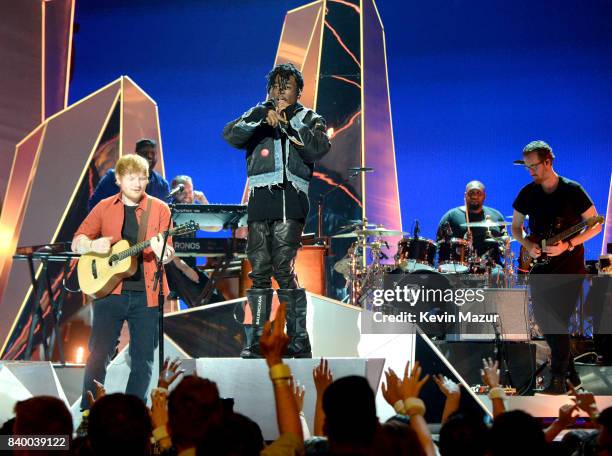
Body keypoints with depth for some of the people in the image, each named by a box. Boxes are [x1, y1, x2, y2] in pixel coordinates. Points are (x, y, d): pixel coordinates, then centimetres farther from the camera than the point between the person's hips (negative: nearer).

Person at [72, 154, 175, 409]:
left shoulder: (159, 209, 5)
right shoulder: (104, 208, 9)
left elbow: (169, 255, 2)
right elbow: (76, 243, 10)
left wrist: (163, 251, -22)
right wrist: (93, 245, -12)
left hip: (146, 295, 0)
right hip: (109, 292, 0)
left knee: (143, 359, 4)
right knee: (98, 355, -3)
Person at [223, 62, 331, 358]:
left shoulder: (309, 119, 15)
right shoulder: (257, 114, 20)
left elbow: (318, 149, -5)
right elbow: (230, 135, 1)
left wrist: (286, 122, -8)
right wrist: (263, 121, -12)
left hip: (291, 199, -3)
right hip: (260, 198, 3)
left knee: (284, 269, -12)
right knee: (259, 271, 2)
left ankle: (298, 341, -6)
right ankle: (255, 342, 8)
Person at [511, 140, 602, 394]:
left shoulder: (572, 191, -8)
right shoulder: (527, 193, 4)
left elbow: (595, 225, -6)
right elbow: (515, 227, 14)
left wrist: (568, 244, -18)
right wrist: (527, 244, -7)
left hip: (569, 268, -5)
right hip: (540, 266, 5)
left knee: (558, 323, -10)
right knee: (543, 320, 5)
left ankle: (559, 380, -3)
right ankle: (569, 369, 22)